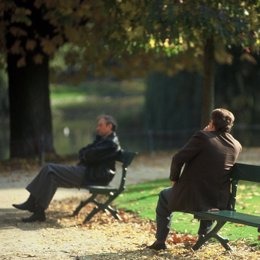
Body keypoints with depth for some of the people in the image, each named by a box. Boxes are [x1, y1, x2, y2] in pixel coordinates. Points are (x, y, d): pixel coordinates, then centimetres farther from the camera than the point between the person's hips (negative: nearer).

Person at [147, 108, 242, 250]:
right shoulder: (237, 146, 1)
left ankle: (160, 241, 28)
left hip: (191, 199, -5)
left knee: (164, 196, 27)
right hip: (220, 203, 5)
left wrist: (174, 178, 3)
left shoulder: (202, 137, -15)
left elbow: (178, 158, -16)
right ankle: (203, 236, 45)